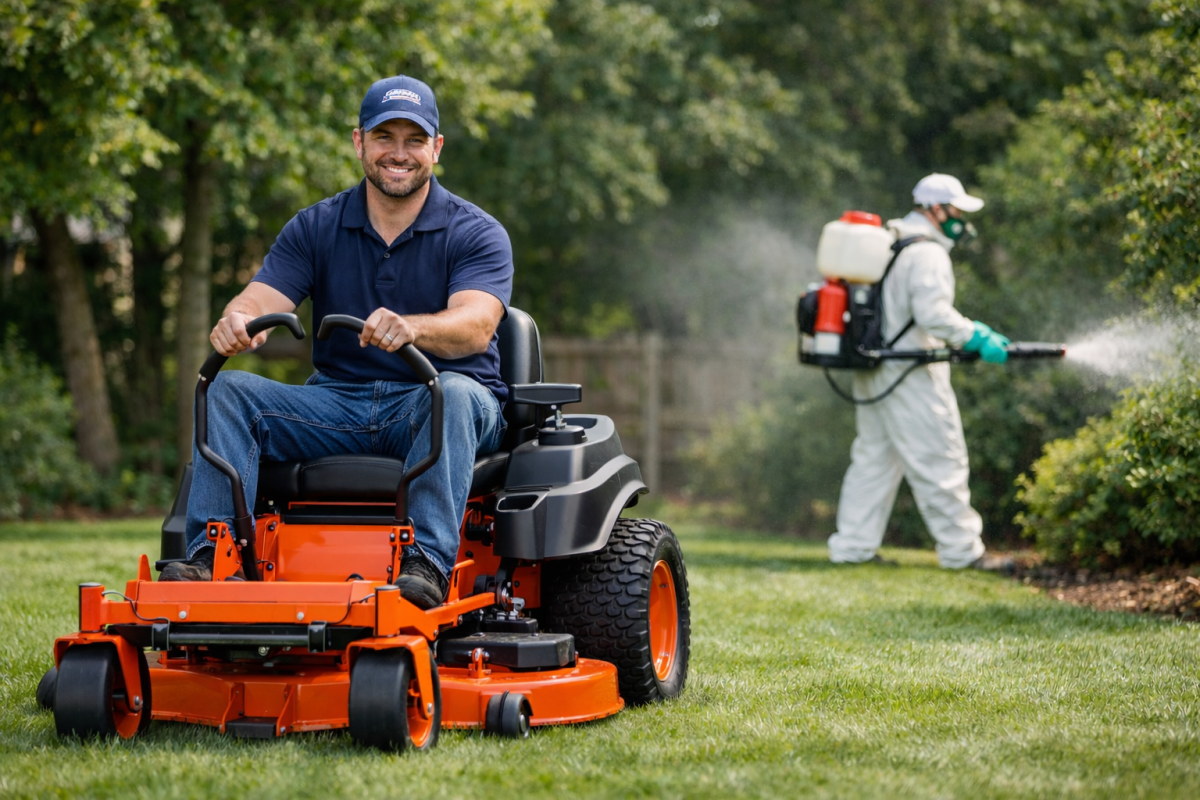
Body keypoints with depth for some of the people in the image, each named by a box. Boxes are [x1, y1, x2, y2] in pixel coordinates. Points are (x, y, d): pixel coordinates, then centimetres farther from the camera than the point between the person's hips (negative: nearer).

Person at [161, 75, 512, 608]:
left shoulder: (477, 234, -4)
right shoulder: (315, 228, 7)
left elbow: (476, 325, -23)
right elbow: (259, 302, -7)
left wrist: (412, 329, -46)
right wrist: (236, 323, -34)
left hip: (432, 404, -3)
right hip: (339, 401, 3)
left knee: (455, 392, -37)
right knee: (229, 390, -17)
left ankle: (428, 563, -48)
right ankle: (211, 556, -30)